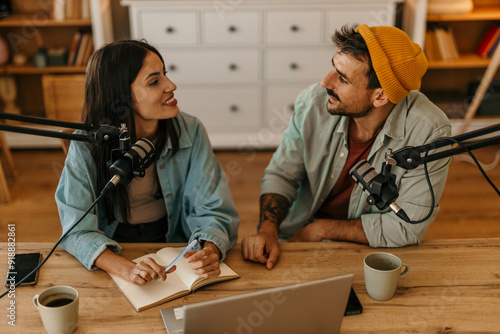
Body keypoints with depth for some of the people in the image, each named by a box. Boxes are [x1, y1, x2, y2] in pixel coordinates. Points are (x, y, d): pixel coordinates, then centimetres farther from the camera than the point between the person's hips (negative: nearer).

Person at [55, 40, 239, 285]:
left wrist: (210, 252, -34)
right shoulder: (87, 145, -16)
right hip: (116, 251, -1)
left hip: (173, 244, 1)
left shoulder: (190, 131, -11)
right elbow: (78, 229, -18)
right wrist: (127, 268, -38)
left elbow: (212, 210, -11)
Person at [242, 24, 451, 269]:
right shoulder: (313, 102, -15)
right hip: (295, 238, 2)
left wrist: (321, 229, -15)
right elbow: (281, 174, -2)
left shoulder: (429, 133, -24)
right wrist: (267, 230, -20)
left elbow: (407, 227, -20)